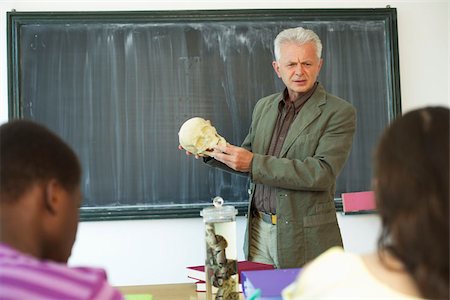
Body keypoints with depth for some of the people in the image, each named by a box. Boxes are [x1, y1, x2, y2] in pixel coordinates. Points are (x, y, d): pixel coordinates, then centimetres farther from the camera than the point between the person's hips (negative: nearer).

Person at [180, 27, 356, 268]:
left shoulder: (339, 112, -9)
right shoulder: (264, 106, 10)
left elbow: (322, 173, -20)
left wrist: (254, 163, -22)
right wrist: (213, 150, 1)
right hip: (259, 232, 5)